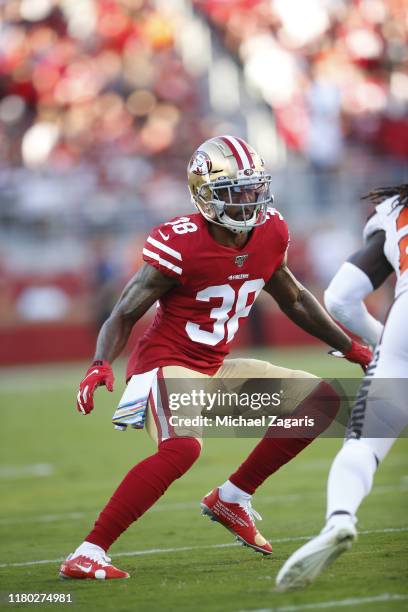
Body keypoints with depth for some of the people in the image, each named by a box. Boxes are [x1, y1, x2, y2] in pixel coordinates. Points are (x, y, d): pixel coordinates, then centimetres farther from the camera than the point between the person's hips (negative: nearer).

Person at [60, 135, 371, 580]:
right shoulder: (181, 245, -20)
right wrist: (101, 364, -33)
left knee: (319, 400, 5)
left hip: (214, 369, 8)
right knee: (182, 447, -36)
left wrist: (349, 347, 22)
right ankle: (86, 556, -31)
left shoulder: (269, 234, 0)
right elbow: (125, 314, -15)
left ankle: (232, 501, 11)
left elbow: (293, 299, 18)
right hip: (166, 364, -8)